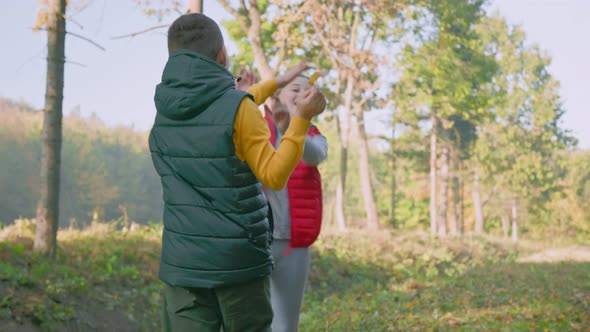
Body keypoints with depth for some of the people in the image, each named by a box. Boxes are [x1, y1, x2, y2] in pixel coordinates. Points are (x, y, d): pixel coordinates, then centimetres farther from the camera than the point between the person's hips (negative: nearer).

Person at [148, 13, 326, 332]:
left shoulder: (164, 108, 5)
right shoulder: (237, 106, -12)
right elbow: (274, 176, -9)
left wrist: (277, 83, 31)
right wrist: (302, 118, -6)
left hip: (183, 265, 4)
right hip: (240, 261, -4)